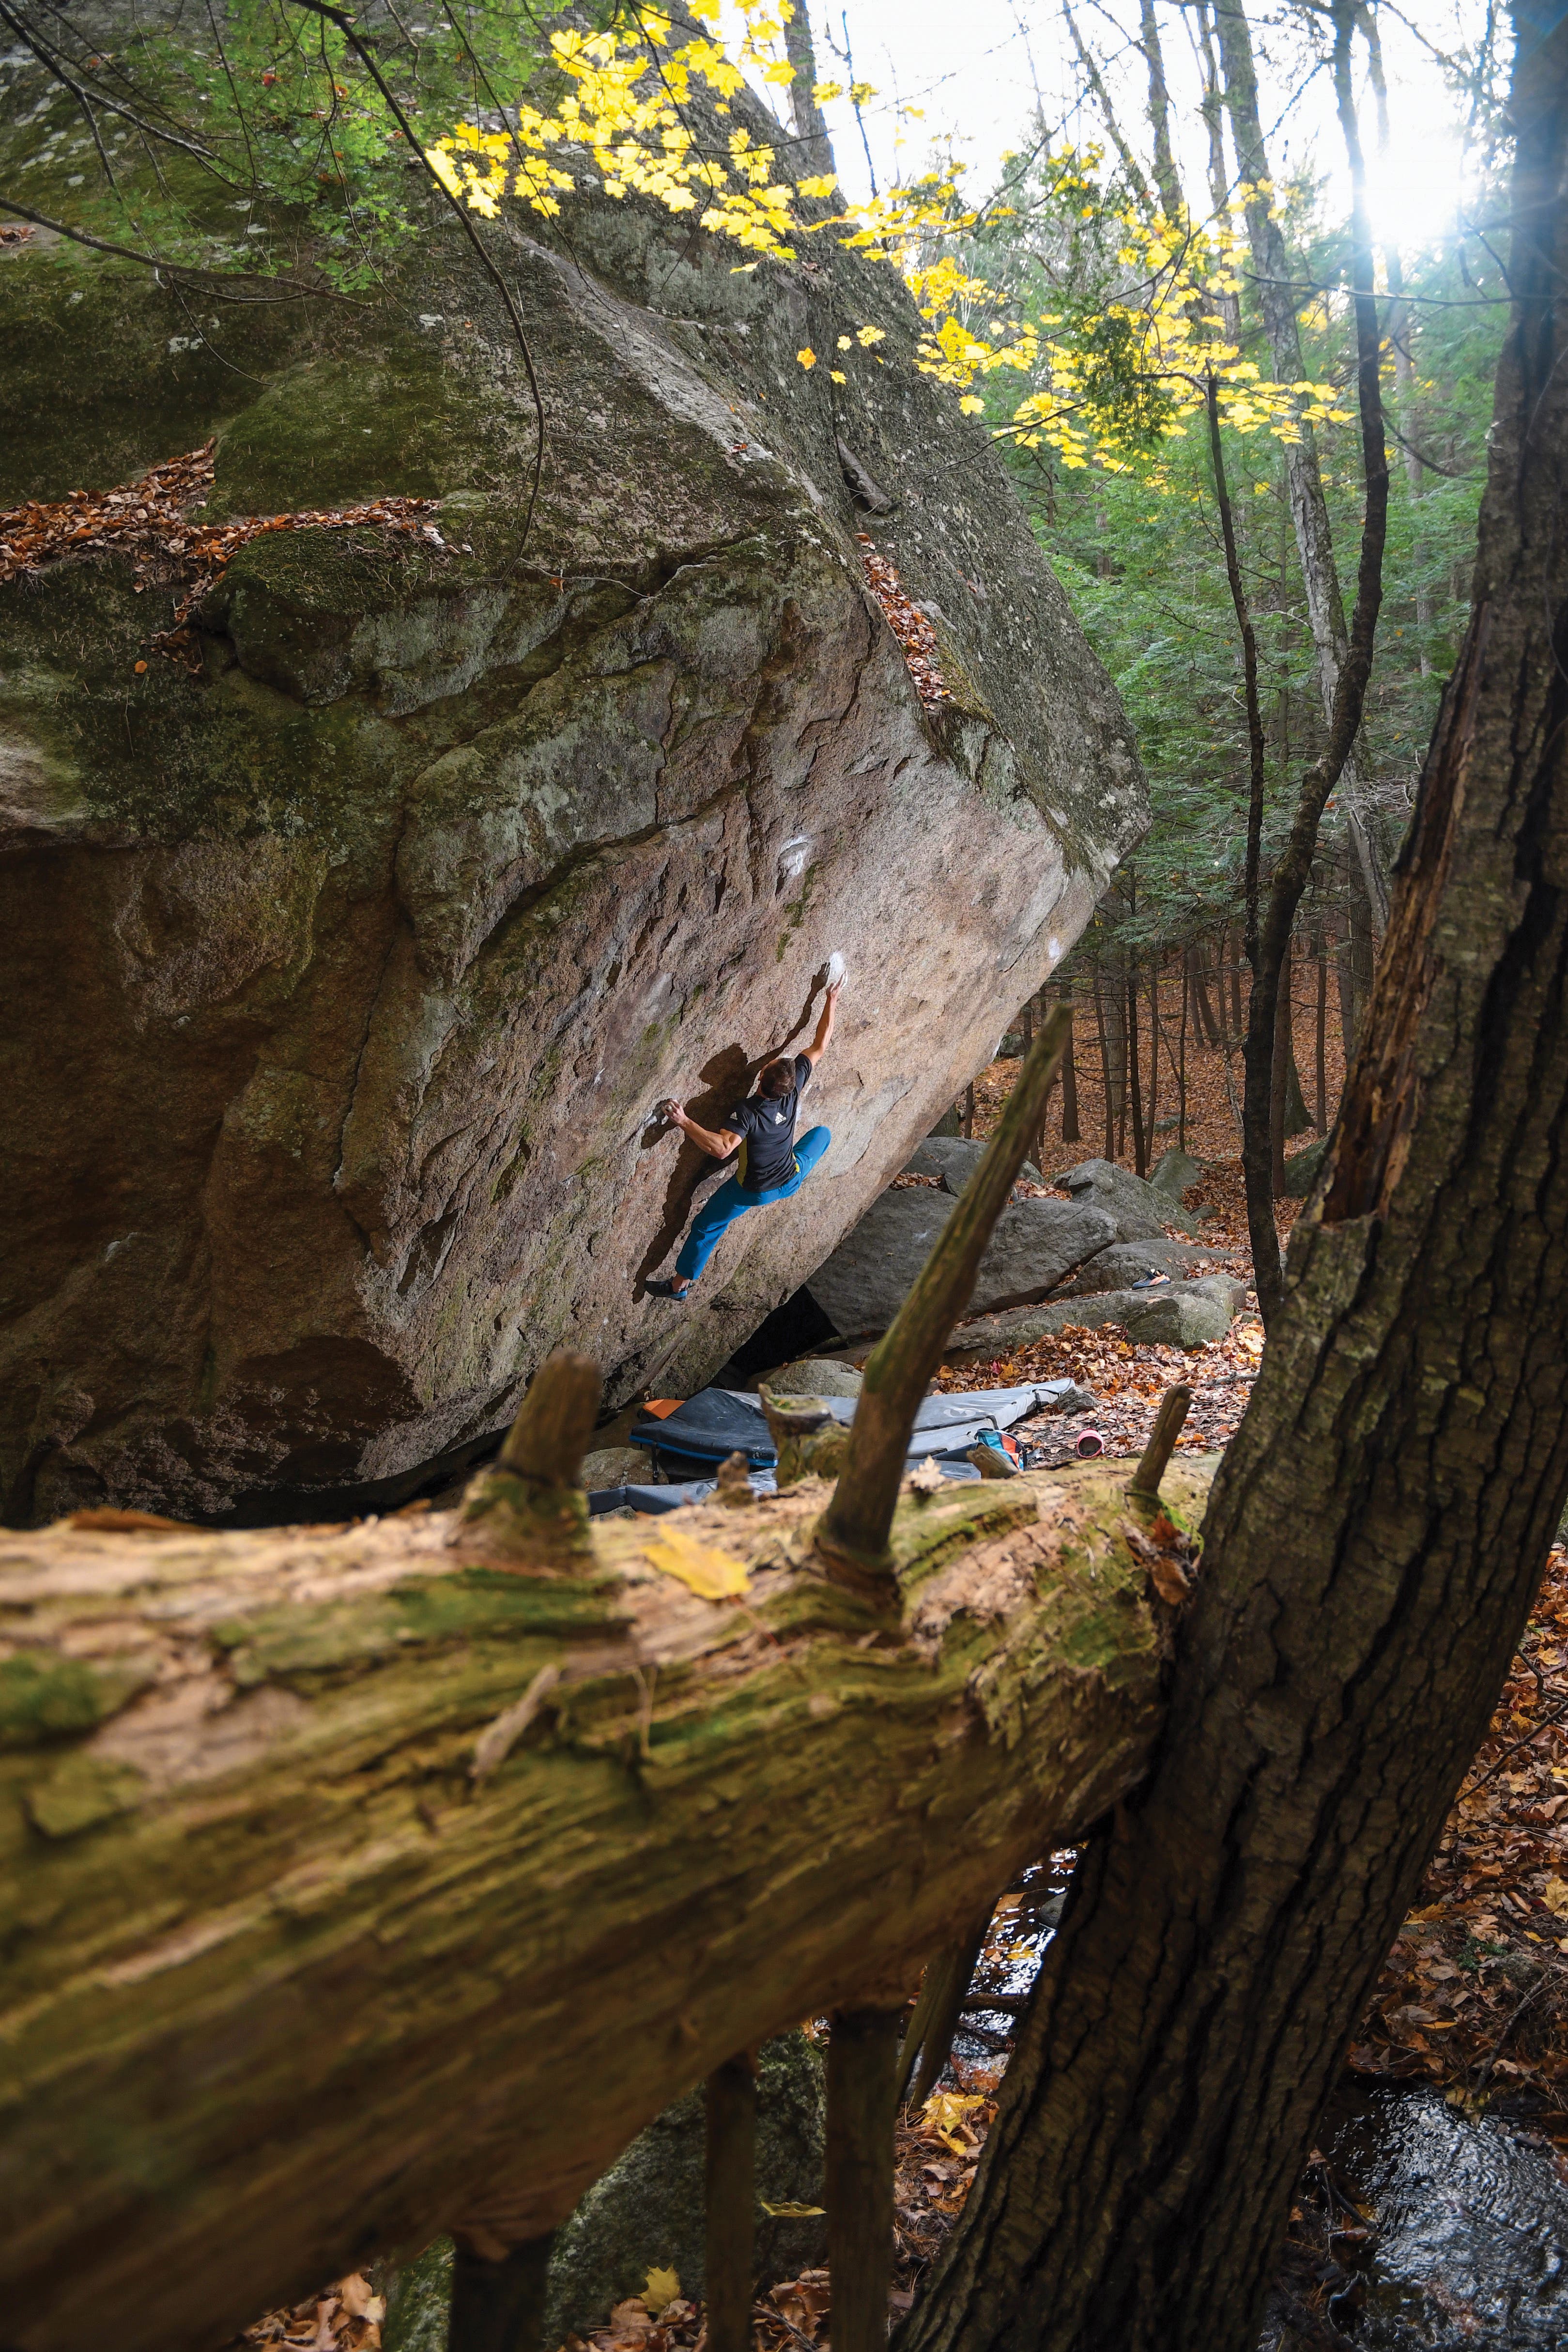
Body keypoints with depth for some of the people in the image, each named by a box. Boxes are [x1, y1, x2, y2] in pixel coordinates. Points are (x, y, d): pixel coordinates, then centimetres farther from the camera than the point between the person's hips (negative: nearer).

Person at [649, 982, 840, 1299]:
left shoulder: (748, 1112, -36)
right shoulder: (794, 1089, -23)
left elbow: (722, 1148, -52)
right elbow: (819, 1047, -12)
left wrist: (684, 1122, -50)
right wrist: (832, 1002, -5)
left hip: (754, 1191, -4)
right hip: (791, 1181, 4)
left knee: (706, 1226, 15)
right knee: (823, 1132, 29)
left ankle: (680, 1284, 24)